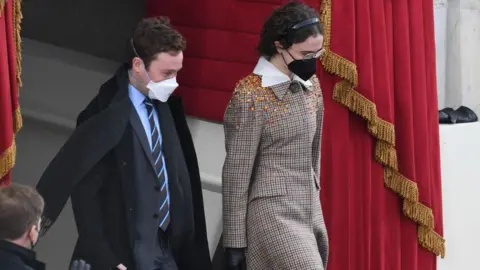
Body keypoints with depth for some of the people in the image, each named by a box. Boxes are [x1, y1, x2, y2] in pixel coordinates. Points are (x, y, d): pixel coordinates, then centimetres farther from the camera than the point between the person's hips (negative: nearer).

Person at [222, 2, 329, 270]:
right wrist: (235, 242, -10)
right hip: (273, 215, -7)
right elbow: (237, 172, -11)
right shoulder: (251, 95, -13)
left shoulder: (311, 85, 8)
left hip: (309, 213, 7)